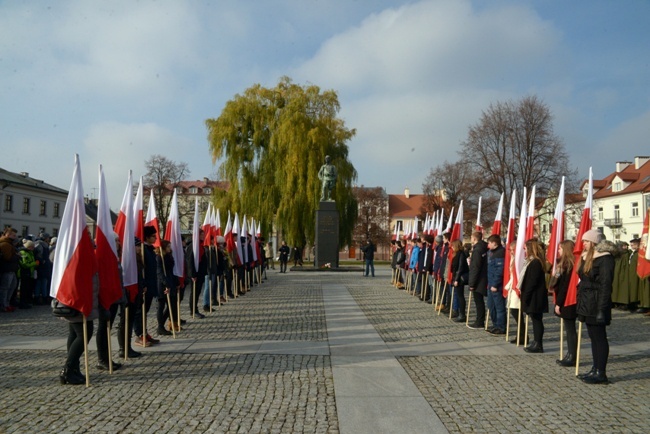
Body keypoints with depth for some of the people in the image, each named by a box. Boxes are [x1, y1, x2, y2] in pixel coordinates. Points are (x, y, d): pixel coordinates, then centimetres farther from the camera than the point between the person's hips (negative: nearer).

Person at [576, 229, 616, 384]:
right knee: (593, 337, 13)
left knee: (599, 337, -2)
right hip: (587, 303, 9)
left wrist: (601, 309, -21)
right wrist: (580, 303, 16)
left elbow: (605, 285, -18)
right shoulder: (586, 257, 14)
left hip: (597, 303, -9)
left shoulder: (604, 258, -14)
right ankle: (595, 369, 20)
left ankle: (601, 373, 5)